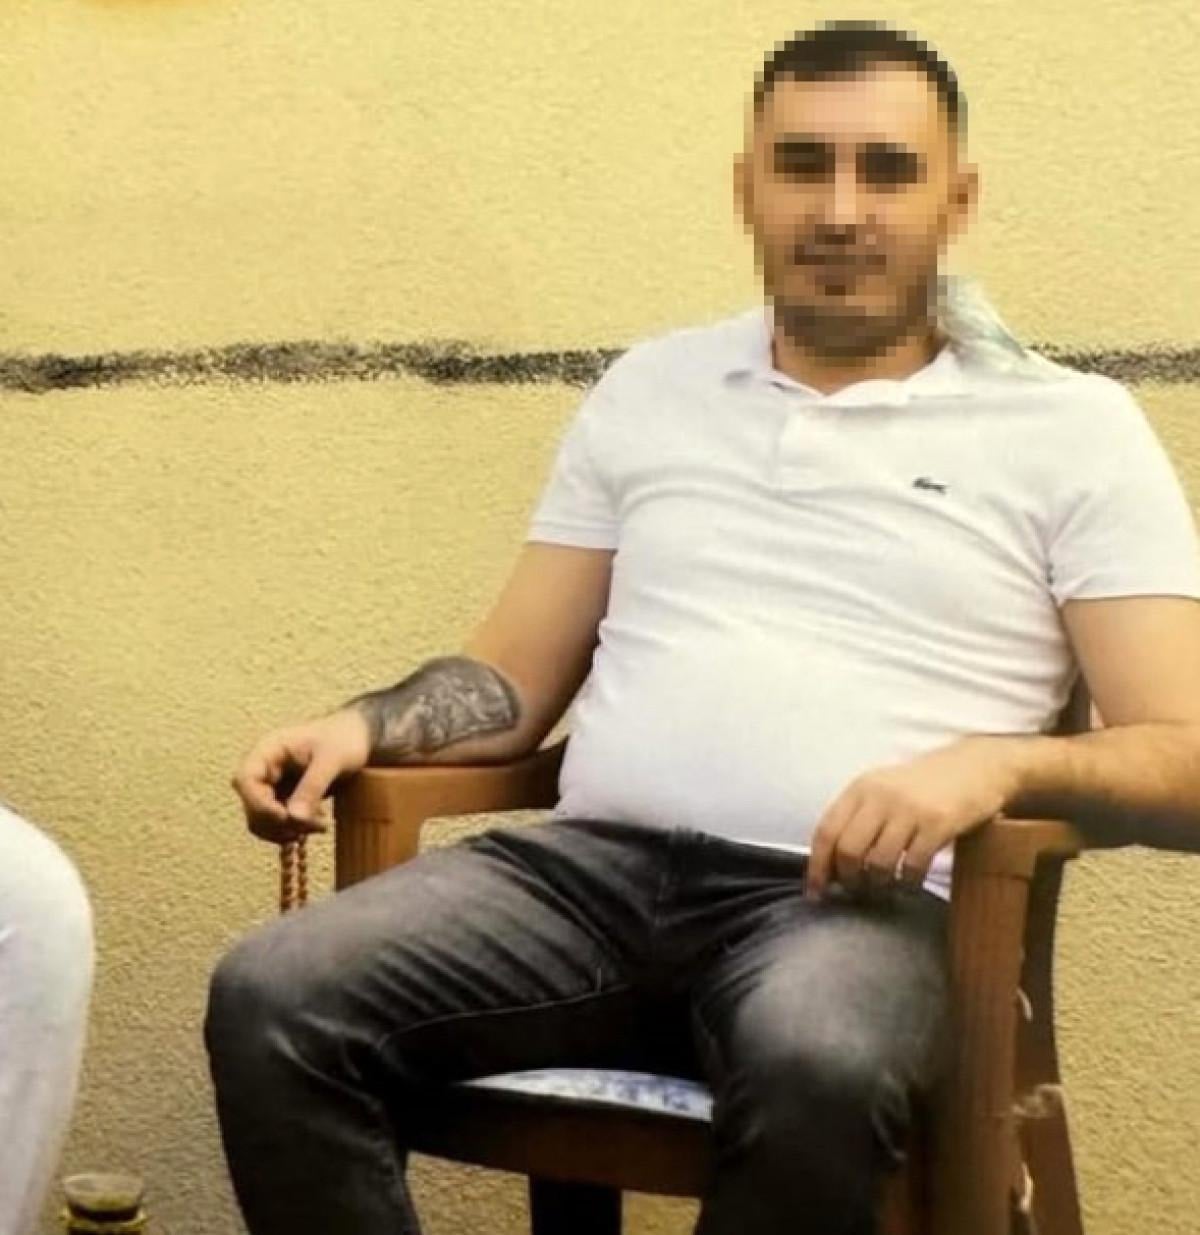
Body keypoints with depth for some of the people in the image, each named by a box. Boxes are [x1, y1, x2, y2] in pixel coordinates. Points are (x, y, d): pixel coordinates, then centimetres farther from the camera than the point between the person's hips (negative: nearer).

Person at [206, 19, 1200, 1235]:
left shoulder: (1070, 427, 8)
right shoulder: (649, 389, 20)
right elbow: (517, 677, 21)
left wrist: (995, 763, -19)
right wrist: (364, 724, 0)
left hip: (863, 899, -3)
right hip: (596, 862, 3)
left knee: (812, 1068, -39)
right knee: (269, 1000, -23)